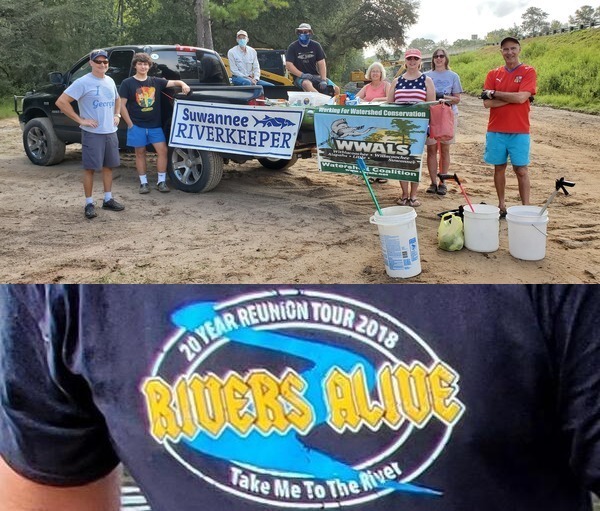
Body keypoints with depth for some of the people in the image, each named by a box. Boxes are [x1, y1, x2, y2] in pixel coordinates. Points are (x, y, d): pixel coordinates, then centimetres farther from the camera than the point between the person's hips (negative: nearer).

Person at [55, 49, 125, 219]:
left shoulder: (110, 81, 10)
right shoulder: (83, 82, -12)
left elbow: (117, 99, 31)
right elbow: (61, 102, -16)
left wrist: (117, 115, 13)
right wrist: (80, 120, -17)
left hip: (111, 132, 7)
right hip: (92, 133, -7)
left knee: (108, 166, 13)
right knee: (90, 168, -2)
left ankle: (108, 199, 23)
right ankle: (89, 204, 5)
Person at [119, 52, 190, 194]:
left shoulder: (156, 81, 7)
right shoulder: (127, 83, -2)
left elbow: (173, 82, 5)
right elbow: (122, 105, -2)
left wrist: (183, 84, -18)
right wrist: (130, 124, -7)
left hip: (155, 125, 3)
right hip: (137, 125, -2)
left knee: (162, 150, -4)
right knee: (140, 153, 5)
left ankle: (161, 181, 6)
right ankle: (143, 183, 14)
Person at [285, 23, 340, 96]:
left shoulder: (316, 46, 8)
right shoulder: (292, 47, 1)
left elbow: (321, 63, 1)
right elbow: (289, 65, -7)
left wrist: (323, 80, -13)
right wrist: (302, 75, -19)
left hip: (315, 76, 4)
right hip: (299, 77, -4)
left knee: (336, 89, -17)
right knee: (307, 84, -40)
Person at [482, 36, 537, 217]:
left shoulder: (528, 72, -1)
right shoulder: (493, 74, 7)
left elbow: (521, 97, -16)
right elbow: (487, 103, -4)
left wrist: (494, 93, -9)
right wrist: (513, 97, -11)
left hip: (519, 131, -3)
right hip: (496, 130, 3)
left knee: (521, 170, -2)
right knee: (499, 168, 8)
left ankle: (526, 208, 2)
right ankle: (501, 205, 18)